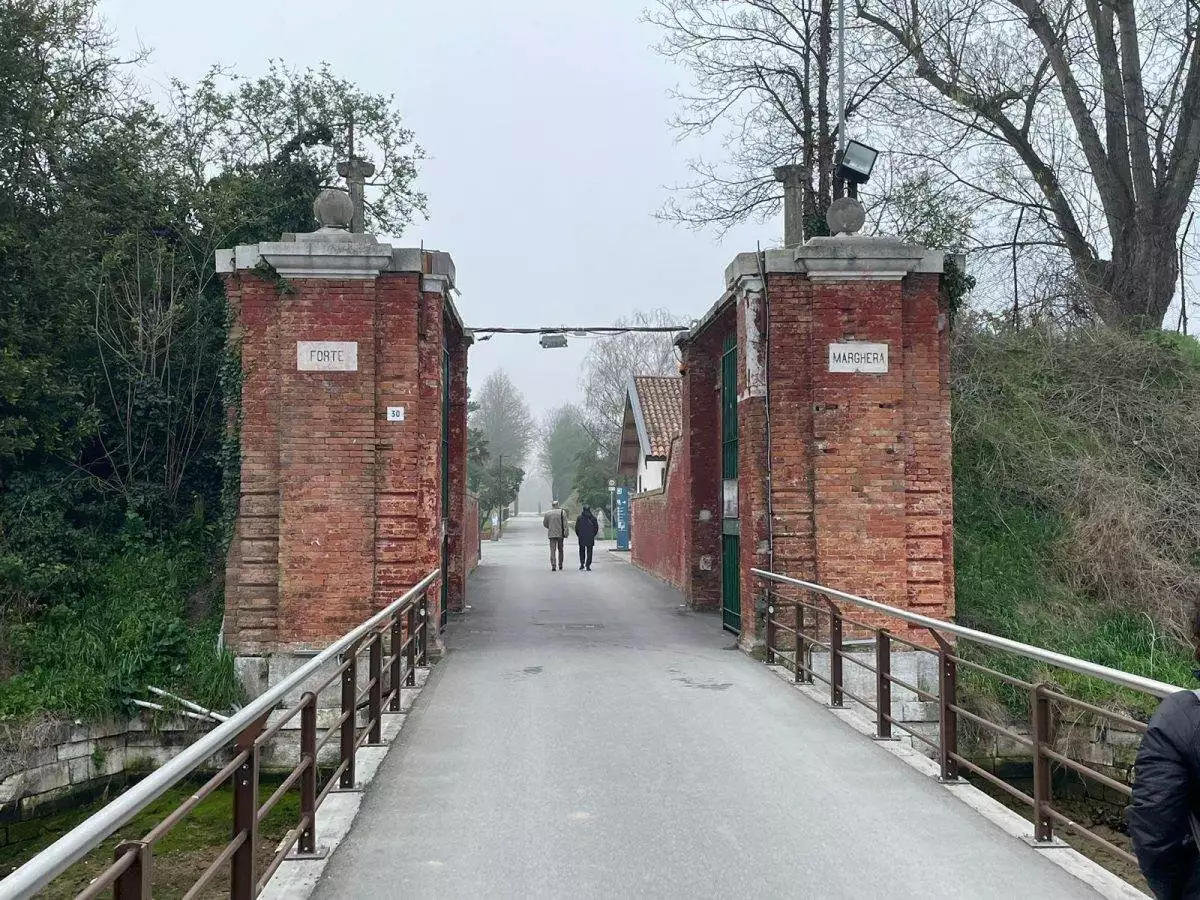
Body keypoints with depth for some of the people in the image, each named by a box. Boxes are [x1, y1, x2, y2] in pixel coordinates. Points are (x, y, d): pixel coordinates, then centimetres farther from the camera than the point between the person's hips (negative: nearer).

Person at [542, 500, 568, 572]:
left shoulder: (547, 513, 2)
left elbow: (545, 523, 11)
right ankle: (560, 565, 21)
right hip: (560, 534, 0)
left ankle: (553, 566, -14)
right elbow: (565, 523, -10)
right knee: (560, 550, 16)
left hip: (551, 534, 0)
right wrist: (565, 532, -9)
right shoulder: (562, 512, -3)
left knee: (552, 550, -1)